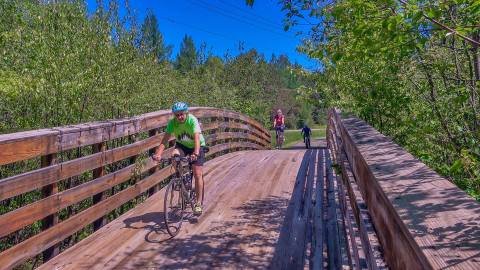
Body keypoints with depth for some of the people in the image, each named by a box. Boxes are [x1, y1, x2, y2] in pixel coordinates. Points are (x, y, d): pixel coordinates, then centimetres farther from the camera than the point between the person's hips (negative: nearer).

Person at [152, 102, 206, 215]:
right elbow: (165, 140, -29)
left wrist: (196, 153, -59)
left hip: (197, 146, -3)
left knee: (198, 174, -11)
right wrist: (158, 154, -45)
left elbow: (197, 138, -42)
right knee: (174, 155, -32)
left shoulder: (192, 120, -29)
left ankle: (199, 203, 0)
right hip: (182, 145, 3)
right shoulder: (172, 123, -21)